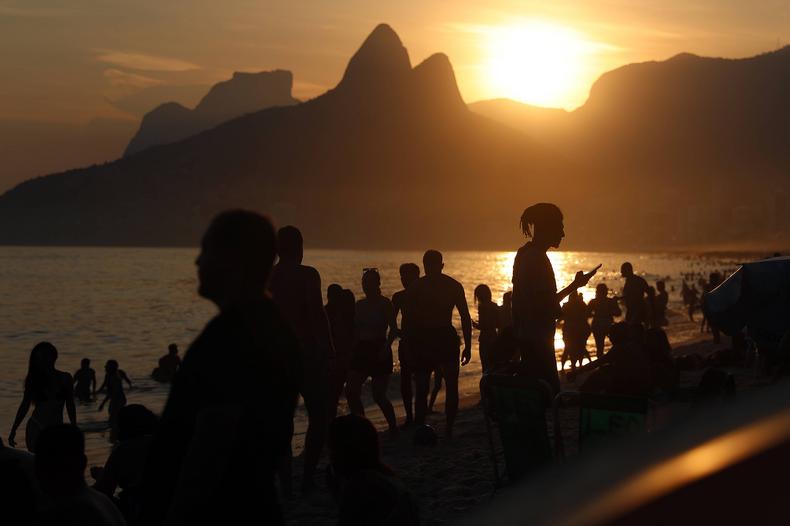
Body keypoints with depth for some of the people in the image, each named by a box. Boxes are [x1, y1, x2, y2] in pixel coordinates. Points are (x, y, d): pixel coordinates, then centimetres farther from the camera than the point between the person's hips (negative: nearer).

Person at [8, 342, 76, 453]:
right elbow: (24, 406, 9)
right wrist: (13, 431, 7)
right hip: (36, 429, -1)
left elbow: (70, 406, 9)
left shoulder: (65, 378, 3)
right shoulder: (33, 380, 4)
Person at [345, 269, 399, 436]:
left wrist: (386, 347, -24)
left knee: (378, 395, -7)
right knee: (351, 391, -4)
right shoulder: (360, 305, 12)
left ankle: (393, 427, 12)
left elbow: (393, 329, -12)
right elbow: (355, 331, 15)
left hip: (379, 351, -6)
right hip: (361, 351, 6)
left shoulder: (384, 303, -6)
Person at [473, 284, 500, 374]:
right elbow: (498, 325, 12)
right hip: (494, 338, 8)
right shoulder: (495, 306, 7)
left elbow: (482, 326, -20)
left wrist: (473, 323, 0)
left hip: (485, 340, -8)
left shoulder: (482, 307, -15)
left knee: (486, 366, -3)